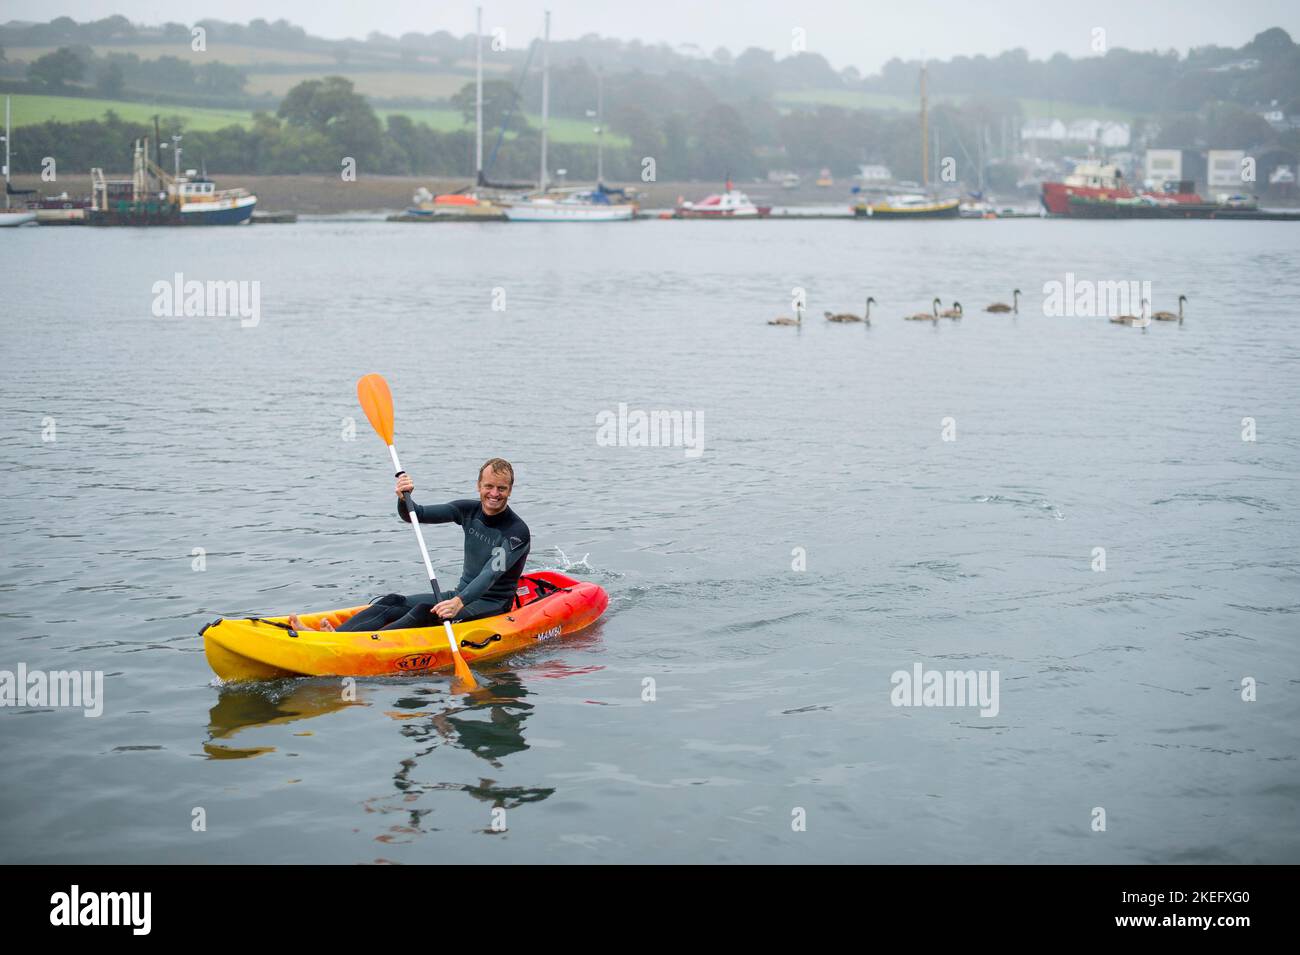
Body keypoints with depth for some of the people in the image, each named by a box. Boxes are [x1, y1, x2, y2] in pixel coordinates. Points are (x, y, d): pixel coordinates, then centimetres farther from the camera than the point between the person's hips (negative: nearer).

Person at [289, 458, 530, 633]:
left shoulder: (517, 531, -15)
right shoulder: (469, 511, 6)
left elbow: (491, 574, -29)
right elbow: (415, 515, 1)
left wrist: (459, 602, -44)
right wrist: (404, 499, -23)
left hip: (492, 607, -7)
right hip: (461, 595, 7)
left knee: (427, 612, -31)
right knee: (393, 603, -14)